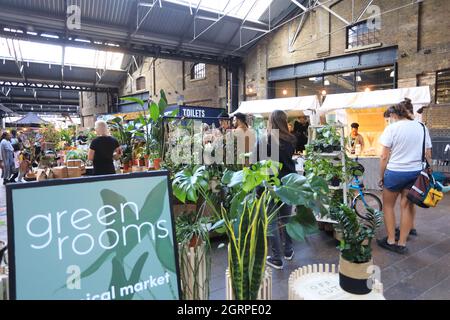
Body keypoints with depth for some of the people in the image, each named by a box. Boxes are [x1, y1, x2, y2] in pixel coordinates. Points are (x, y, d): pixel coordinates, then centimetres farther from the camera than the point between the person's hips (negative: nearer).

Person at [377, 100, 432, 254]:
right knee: (407, 206, 11)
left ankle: (391, 241, 18)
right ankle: (401, 244, 18)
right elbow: (428, 155, 8)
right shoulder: (422, 127, 6)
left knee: (388, 205, 13)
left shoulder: (392, 128, -9)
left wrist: (381, 176, 0)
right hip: (416, 172, 5)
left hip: (395, 172, -5)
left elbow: (384, 157, -11)